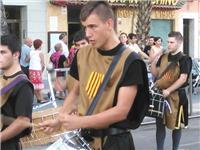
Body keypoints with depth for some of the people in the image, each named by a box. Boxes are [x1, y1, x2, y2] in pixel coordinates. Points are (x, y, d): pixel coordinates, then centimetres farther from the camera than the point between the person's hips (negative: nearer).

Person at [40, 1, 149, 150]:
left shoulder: (130, 61, -14)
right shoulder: (83, 54, 2)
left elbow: (121, 110, -19)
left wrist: (79, 122, -21)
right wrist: (58, 121, 1)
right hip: (83, 136, 5)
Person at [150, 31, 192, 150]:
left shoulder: (184, 59, -9)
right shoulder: (163, 57, 8)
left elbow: (183, 79, -16)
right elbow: (155, 74, 11)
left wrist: (168, 90, -23)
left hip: (176, 95, -5)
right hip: (161, 94, 5)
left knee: (176, 125, 6)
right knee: (160, 123, 6)